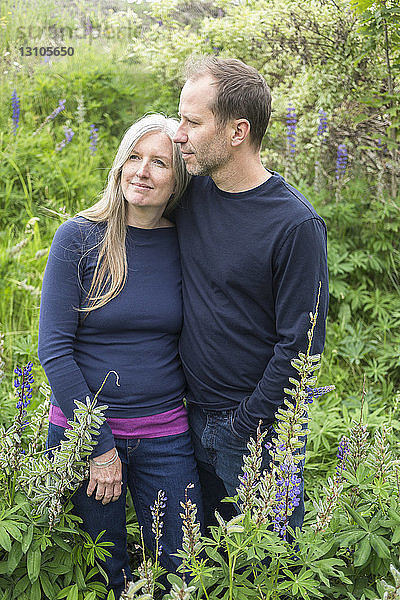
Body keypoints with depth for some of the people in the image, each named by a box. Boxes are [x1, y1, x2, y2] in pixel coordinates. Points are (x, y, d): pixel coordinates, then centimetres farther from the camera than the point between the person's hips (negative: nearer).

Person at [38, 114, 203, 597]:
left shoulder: (185, 245, 0)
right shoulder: (79, 238, -8)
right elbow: (54, 349, -11)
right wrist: (100, 445, -13)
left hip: (165, 436, 2)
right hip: (83, 428, -2)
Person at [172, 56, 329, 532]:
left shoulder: (296, 225, -19)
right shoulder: (192, 193, -1)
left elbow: (300, 345, -17)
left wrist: (243, 429, -14)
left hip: (259, 430, -5)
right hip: (194, 415, 6)